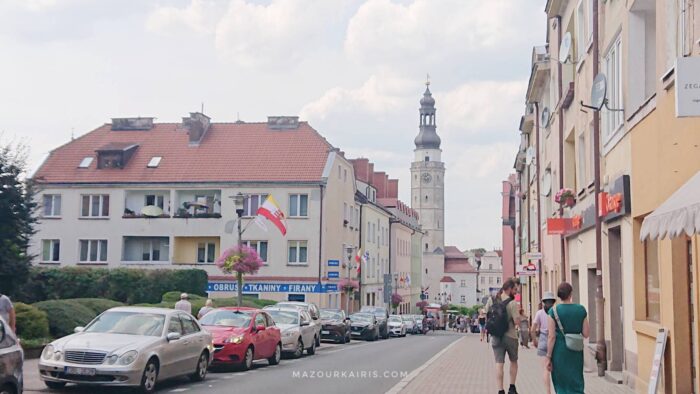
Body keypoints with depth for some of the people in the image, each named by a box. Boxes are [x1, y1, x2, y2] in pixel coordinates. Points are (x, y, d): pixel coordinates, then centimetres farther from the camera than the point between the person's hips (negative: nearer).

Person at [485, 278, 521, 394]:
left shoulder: (491, 300, 0)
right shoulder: (512, 303, -16)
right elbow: (517, 322, -18)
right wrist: (518, 314, 0)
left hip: (496, 337, 3)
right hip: (511, 336, -3)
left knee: (499, 364, 2)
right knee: (513, 362, 19)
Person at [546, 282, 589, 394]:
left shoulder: (553, 311, -9)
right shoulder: (581, 310, -3)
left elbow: (551, 337, -11)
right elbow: (586, 334, -1)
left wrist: (548, 357, -6)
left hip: (559, 351, -2)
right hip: (576, 353, 2)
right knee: (576, 385, 11)